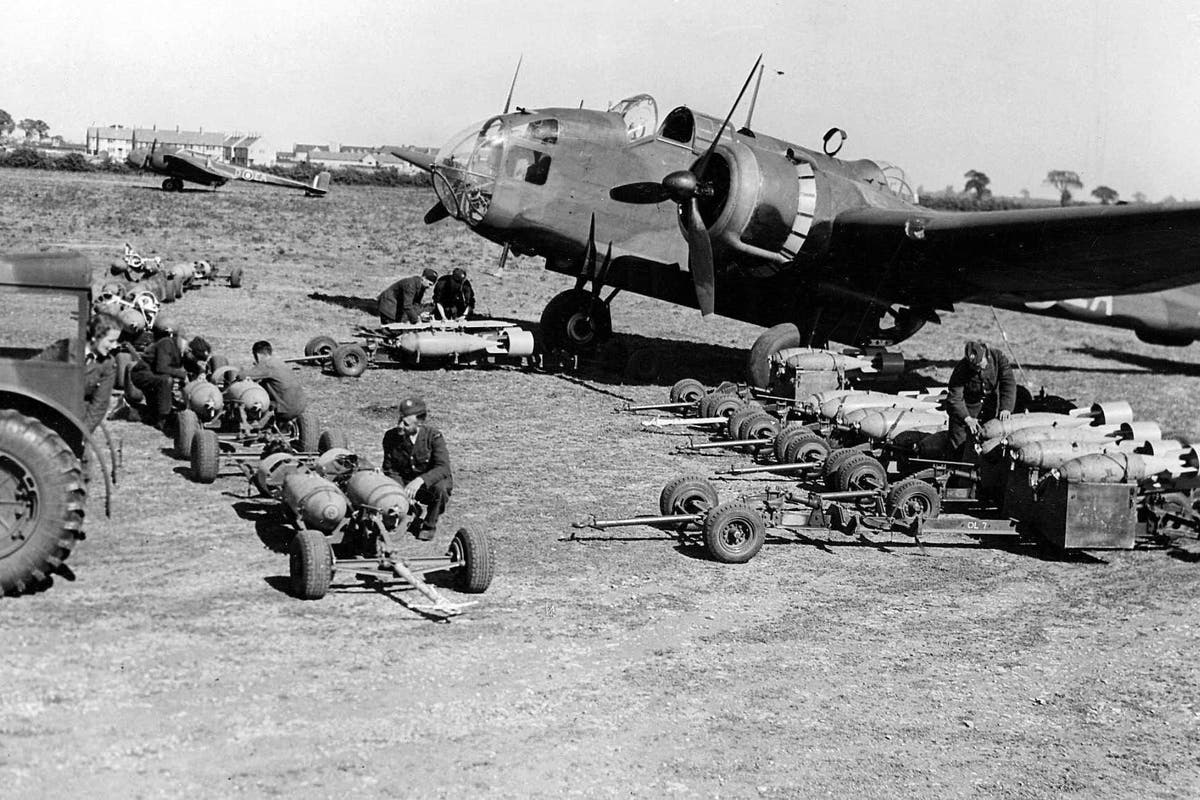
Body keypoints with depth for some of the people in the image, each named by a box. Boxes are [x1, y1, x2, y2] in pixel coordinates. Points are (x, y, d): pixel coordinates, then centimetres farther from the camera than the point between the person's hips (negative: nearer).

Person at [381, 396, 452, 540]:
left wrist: (420, 480, -48)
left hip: (431, 481, -3)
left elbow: (443, 468, -31)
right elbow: (390, 470, -4)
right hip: (405, 482, 3)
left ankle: (429, 526, -8)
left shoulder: (434, 436, -20)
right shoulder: (391, 437, -10)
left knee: (440, 488, -37)